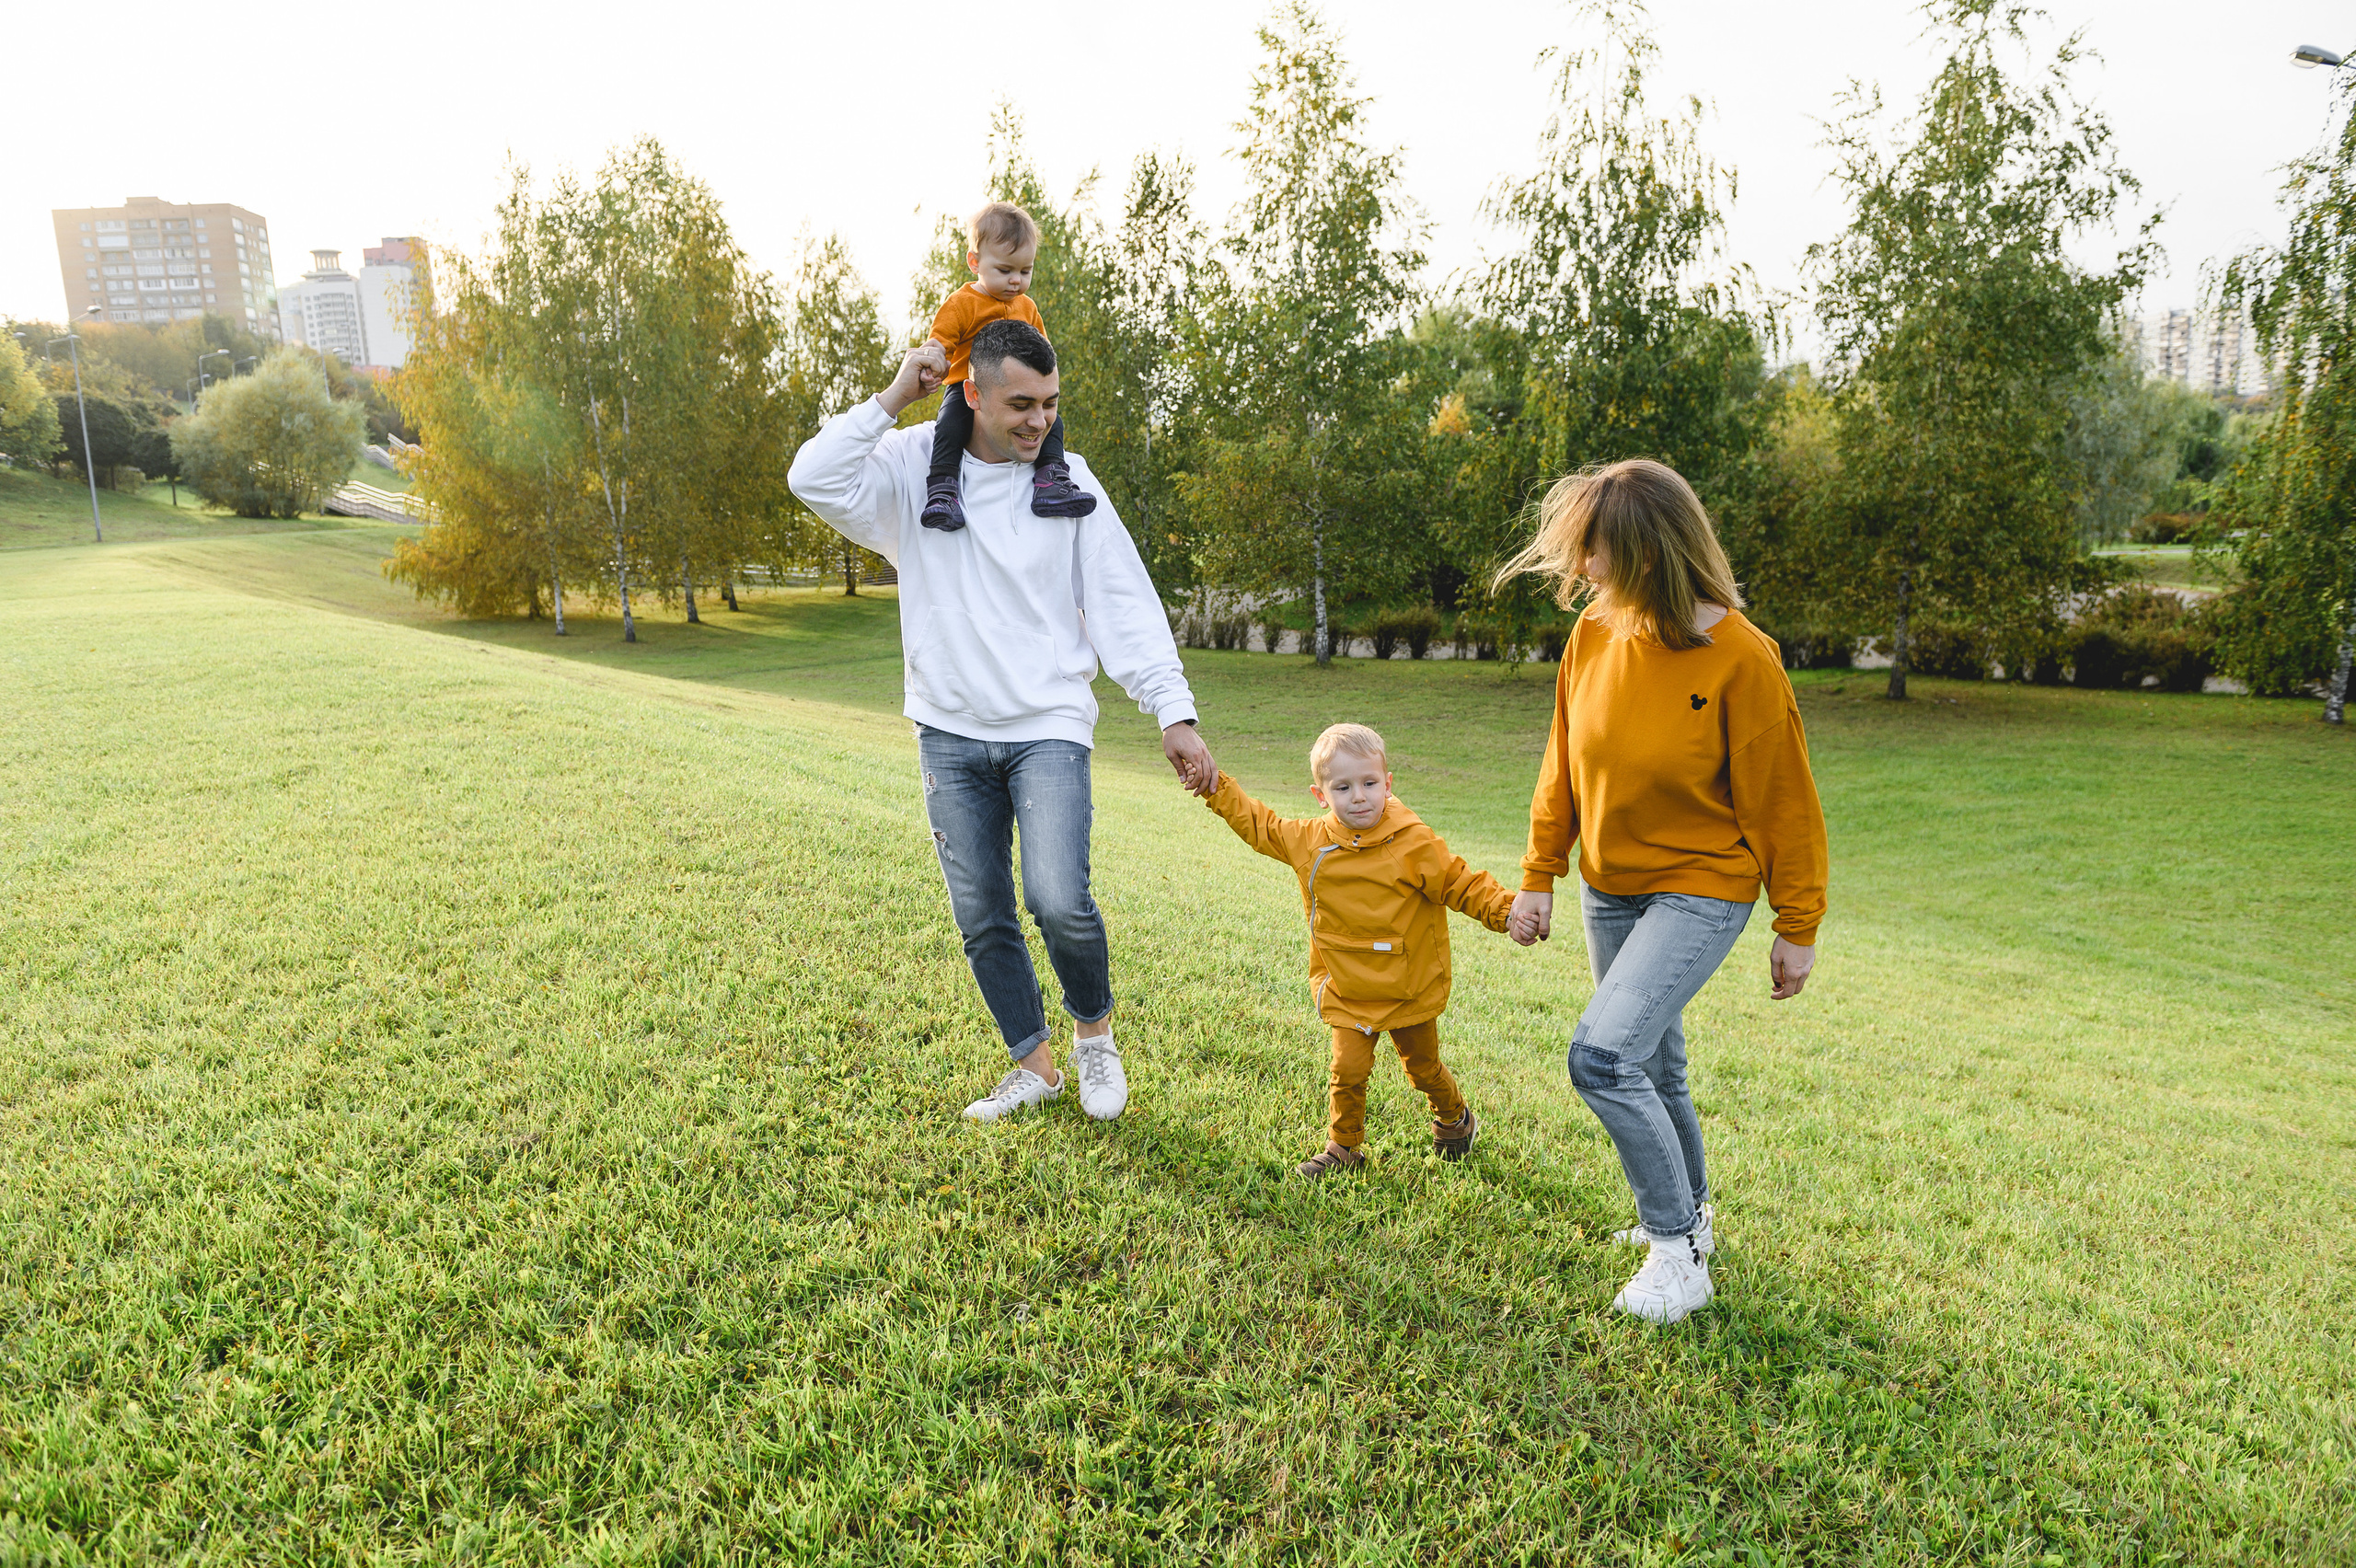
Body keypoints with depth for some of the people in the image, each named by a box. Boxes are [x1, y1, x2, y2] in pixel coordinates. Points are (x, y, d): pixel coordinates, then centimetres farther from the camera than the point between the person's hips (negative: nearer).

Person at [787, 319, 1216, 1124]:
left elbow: (1126, 606, -1)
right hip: (951, 735, 2)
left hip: (1048, 729, -2)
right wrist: (892, 399, -13)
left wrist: (1175, 714, -8)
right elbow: (815, 479, -14)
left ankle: (1094, 1030, 14)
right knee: (982, 921, 7)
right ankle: (1033, 1065, 27)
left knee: (1060, 902, -17)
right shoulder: (915, 468, 1)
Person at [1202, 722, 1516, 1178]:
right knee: (1348, 1070, -5)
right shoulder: (1308, 840, -7)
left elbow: (1462, 885, -10)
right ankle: (1343, 1147, 18)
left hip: (1410, 987, -1)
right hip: (1348, 991, 2)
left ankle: (1455, 1119, 46)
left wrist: (1506, 909, -24)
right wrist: (1215, 786, 3)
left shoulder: (1413, 843, -17)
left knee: (1424, 1068, 16)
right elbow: (1258, 825, 7)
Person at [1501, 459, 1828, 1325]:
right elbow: (1564, 768, 6)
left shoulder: (1740, 659, -21)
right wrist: (1538, 877, 6)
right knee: (1652, 1069, 16)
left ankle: (1679, 1251, 1)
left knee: (1602, 1054, -18)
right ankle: (1687, 1215, 40)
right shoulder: (1594, 634, -5)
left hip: (1700, 888, -6)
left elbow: (1782, 801, -12)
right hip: (1609, 887, 6)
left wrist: (1798, 929, -6)